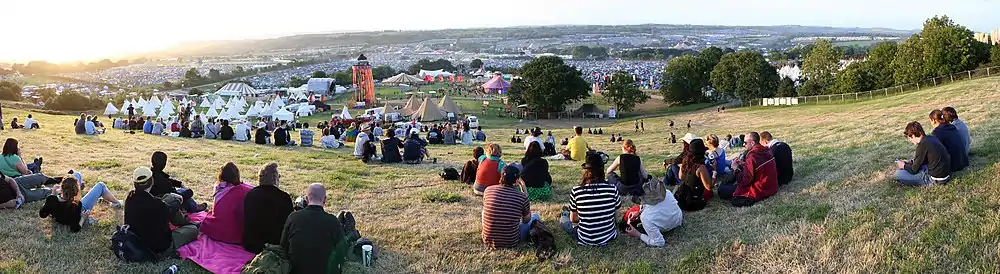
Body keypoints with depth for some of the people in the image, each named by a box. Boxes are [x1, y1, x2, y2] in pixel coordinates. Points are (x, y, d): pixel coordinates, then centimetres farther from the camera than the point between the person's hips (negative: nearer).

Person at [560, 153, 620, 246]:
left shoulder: (576, 191, -16)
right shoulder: (612, 189, -13)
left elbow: (573, 219, -3)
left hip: (585, 240, -2)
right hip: (608, 237, 2)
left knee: (563, 219, 23)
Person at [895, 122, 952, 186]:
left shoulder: (922, 145, -20)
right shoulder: (932, 138, 4)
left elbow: (914, 170, -11)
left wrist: (904, 166, 8)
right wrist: (909, 162, 19)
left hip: (937, 179, -9)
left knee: (898, 174, -8)